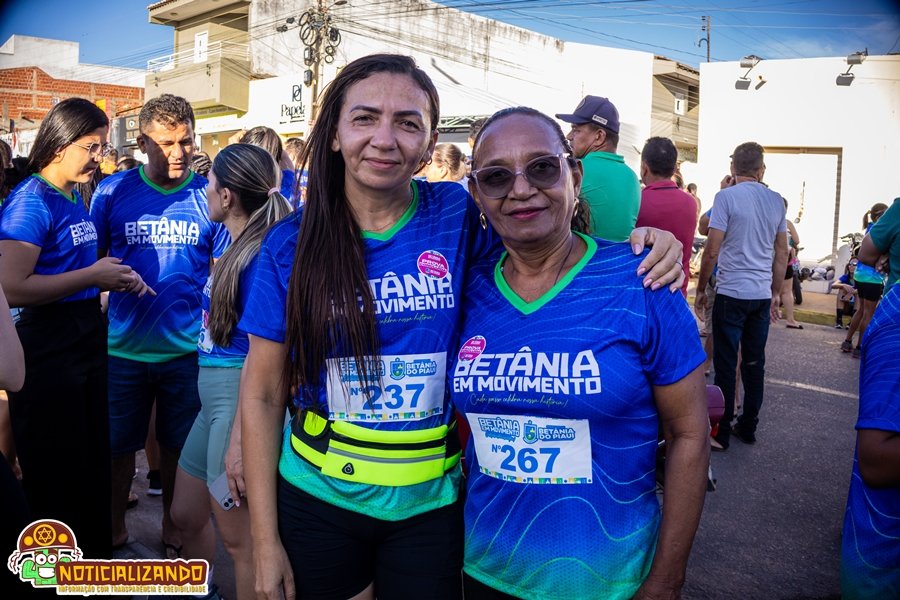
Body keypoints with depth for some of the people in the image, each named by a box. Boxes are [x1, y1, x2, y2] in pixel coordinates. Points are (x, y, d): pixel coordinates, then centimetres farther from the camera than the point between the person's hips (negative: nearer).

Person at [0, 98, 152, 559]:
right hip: (47, 351, -8)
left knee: (94, 464, 19)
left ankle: (96, 555, 36)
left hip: (87, 342, 8)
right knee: (55, 477, 6)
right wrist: (93, 275, -20)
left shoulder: (75, 200, 10)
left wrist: (117, 278, 6)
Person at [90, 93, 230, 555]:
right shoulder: (113, 191, -3)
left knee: (178, 446, 14)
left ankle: (172, 529, 36)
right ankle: (115, 532, 36)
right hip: (124, 346, 0)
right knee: (119, 446, 13)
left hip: (188, 347, 0)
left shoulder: (208, 195, -3)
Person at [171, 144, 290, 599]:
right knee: (186, 515, 24)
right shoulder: (236, 246, 10)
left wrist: (239, 440, -22)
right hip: (214, 395, 10)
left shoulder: (260, 255, -18)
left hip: (239, 400, -10)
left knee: (239, 538, 6)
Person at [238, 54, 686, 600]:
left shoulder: (460, 216, -10)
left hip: (431, 505, 0)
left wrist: (641, 240, -16)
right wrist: (266, 543, -4)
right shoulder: (292, 245, -8)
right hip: (316, 500, 1)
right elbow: (262, 394, -4)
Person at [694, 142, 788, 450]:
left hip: (731, 293, -5)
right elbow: (782, 253, 13)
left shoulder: (727, 196, -9)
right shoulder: (776, 201, 9)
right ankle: (748, 427, 22)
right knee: (754, 363, 12)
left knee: (725, 364, 1)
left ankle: (722, 431, 8)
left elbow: (712, 249, -11)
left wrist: (700, 289, -1)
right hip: (763, 295, 5)